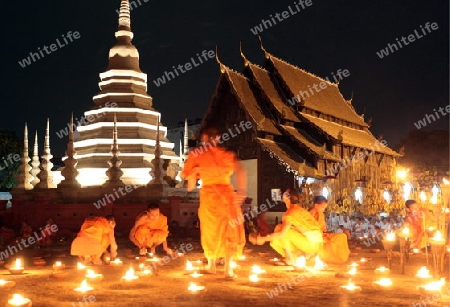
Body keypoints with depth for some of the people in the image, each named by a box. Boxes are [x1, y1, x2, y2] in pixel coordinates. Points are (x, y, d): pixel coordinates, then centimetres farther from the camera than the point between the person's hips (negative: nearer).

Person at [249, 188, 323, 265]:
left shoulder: (292, 212, -14)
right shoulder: (299, 209, 13)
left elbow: (282, 233, -22)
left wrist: (263, 239, -16)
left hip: (311, 243, -8)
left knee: (280, 229, -12)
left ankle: (291, 259, -8)